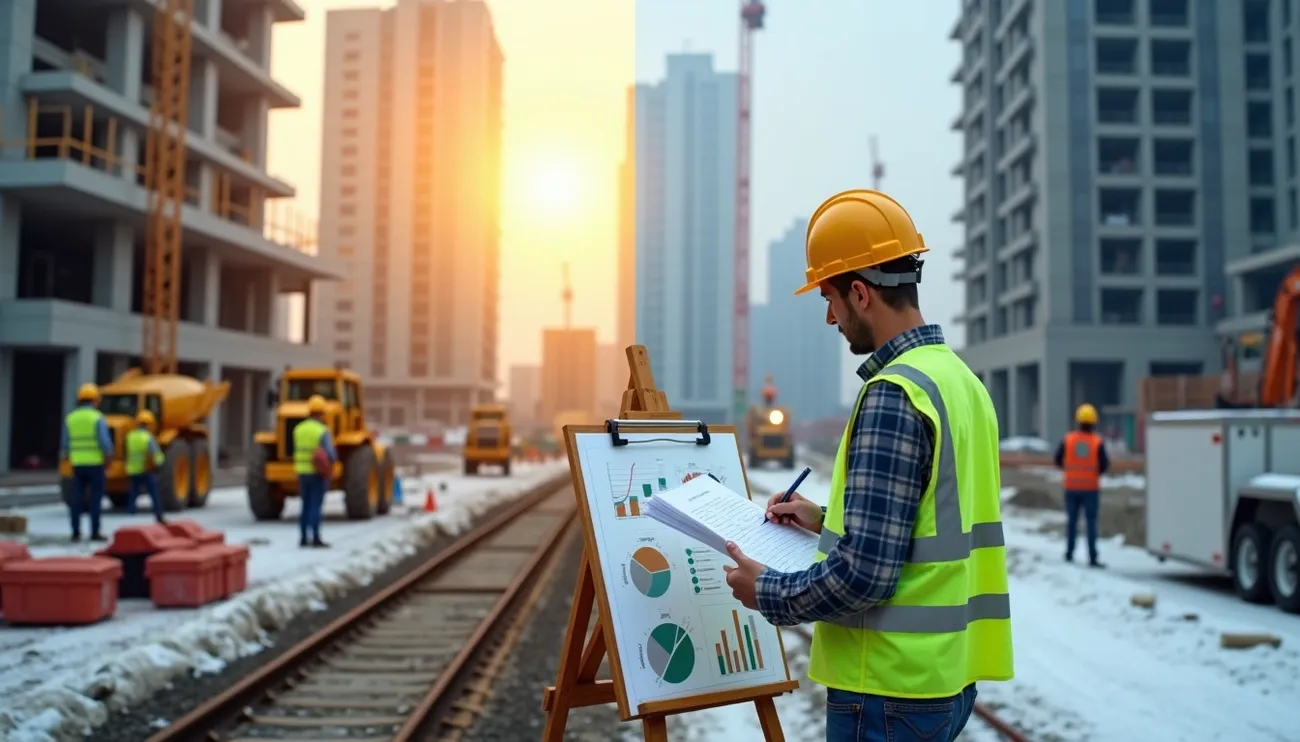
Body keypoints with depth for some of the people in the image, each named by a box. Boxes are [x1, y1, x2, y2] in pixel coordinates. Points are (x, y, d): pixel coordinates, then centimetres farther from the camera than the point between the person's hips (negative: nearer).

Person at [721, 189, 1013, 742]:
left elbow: (865, 572, -23)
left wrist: (766, 592, -8)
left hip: (891, 686, -9)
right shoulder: (962, 379, 9)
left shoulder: (893, 395, -20)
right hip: (948, 674, 9)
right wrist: (826, 520, 18)